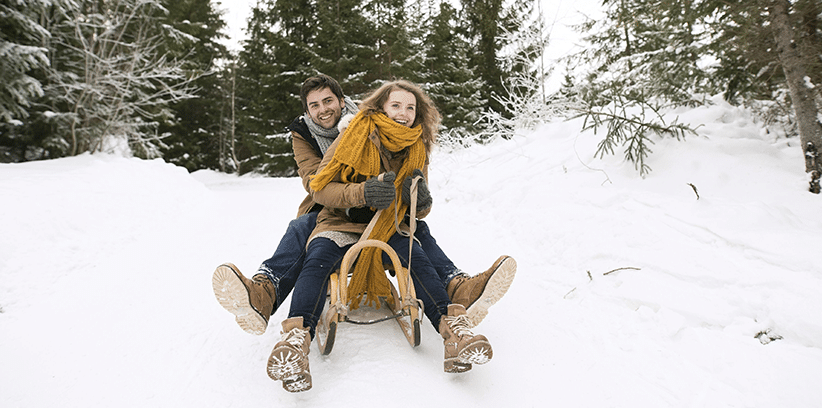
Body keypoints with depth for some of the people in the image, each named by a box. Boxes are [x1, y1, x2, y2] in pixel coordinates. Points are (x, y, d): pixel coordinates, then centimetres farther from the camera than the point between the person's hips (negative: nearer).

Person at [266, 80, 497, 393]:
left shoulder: (416, 150, 9)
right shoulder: (355, 136, -4)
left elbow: (418, 213, 14)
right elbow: (320, 189, -9)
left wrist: (422, 201, -13)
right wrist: (361, 192, -28)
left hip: (388, 229, 2)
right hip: (341, 223, -2)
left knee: (417, 258, -29)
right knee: (318, 259, -33)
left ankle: (454, 331, -38)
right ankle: (296, 339, -43)